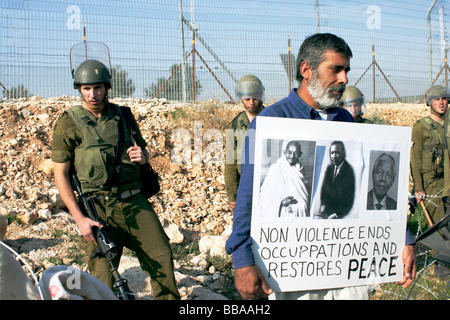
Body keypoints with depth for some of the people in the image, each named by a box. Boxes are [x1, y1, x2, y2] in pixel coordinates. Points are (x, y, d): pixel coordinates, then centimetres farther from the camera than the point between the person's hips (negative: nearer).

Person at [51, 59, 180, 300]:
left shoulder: (122, 116, 10)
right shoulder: (69, 123, -3)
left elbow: (143, 149, 23)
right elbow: (61, 175, -4)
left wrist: (142, 156, -4)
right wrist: (79, 218, -12)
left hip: (135, 202, 4)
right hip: (99, 208, -4)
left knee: (162, 257, 2)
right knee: (103, 276, -2)